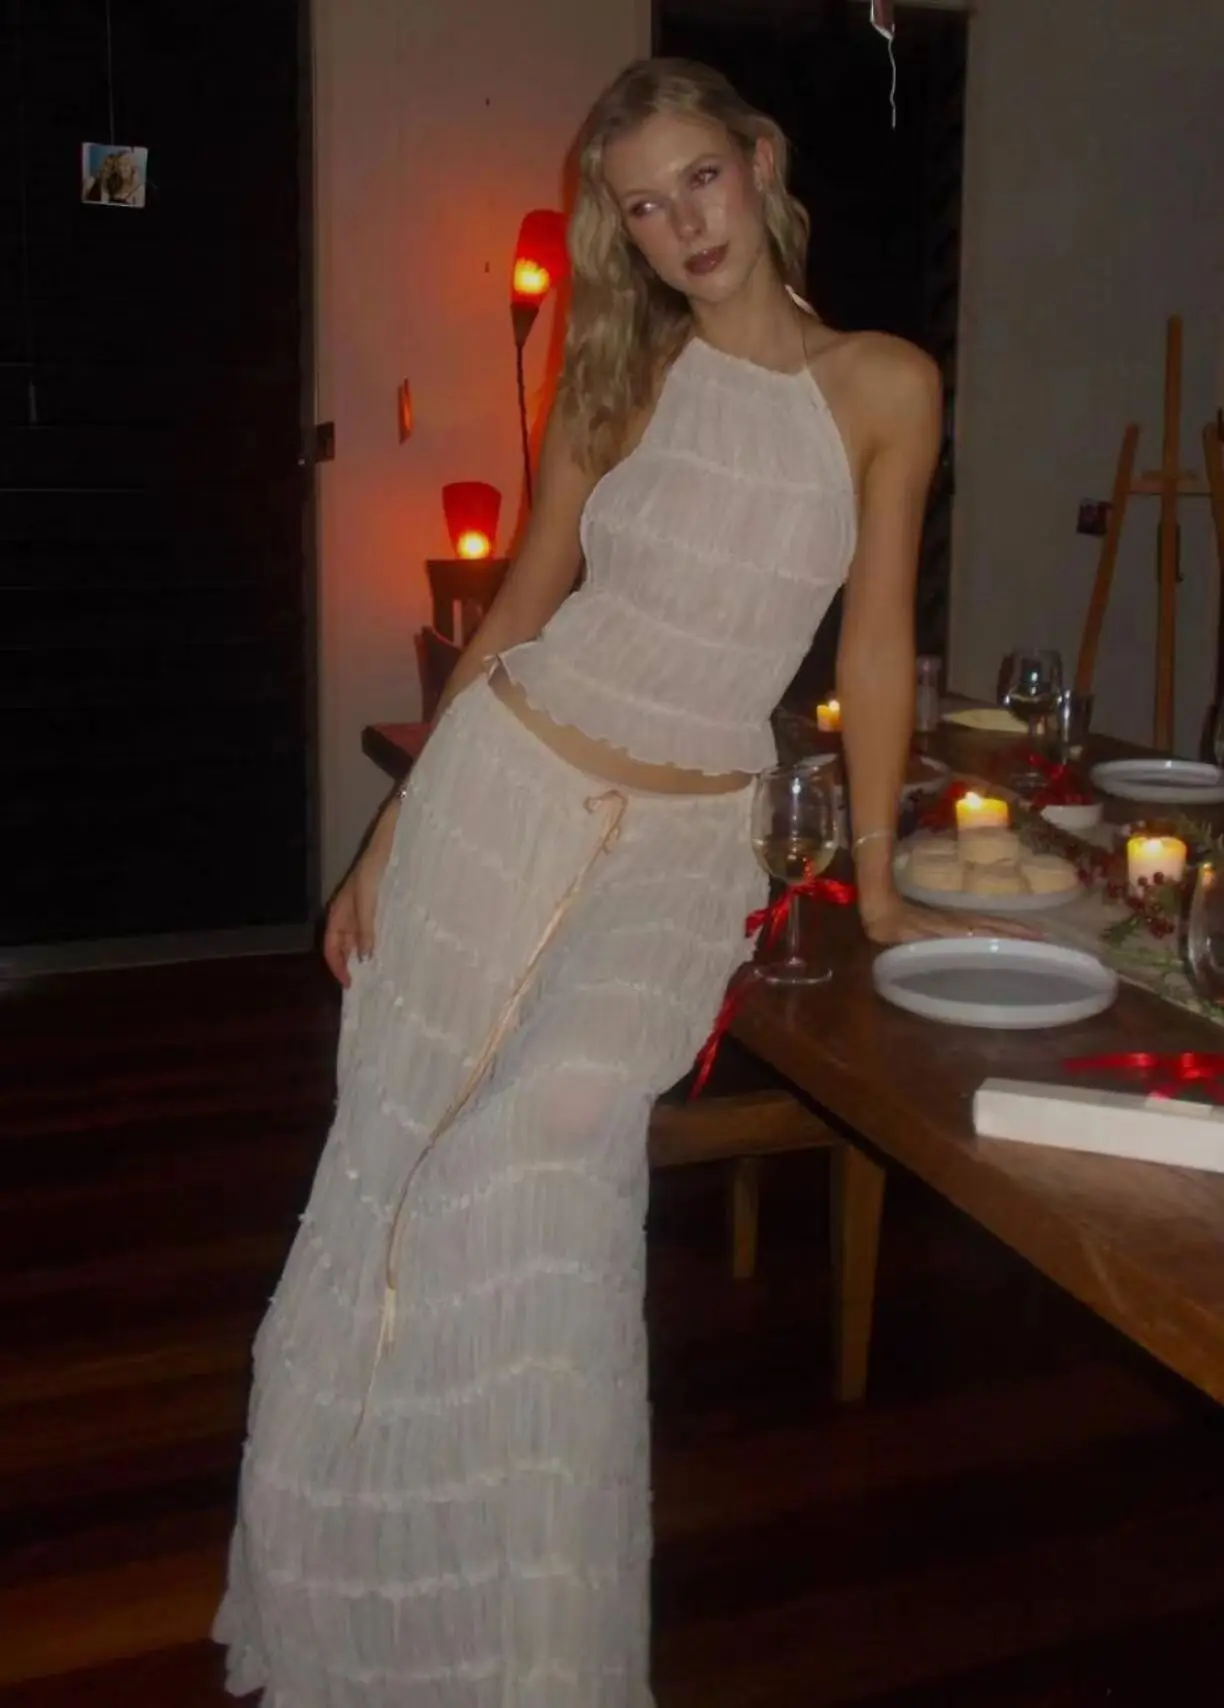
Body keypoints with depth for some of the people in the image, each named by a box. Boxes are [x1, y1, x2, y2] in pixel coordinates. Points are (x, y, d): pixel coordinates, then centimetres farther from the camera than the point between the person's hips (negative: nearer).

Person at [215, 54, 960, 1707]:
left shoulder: (884, 386, -1)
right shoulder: (616, 382, 5)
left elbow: (876, 640, 2)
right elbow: (517, 616, 7)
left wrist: (875, 881, 4)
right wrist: (388, 839, 5)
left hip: (685, 835, -2)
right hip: (503, 781, 3)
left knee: (548, 1140, -21)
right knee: (404, 1153, 3)